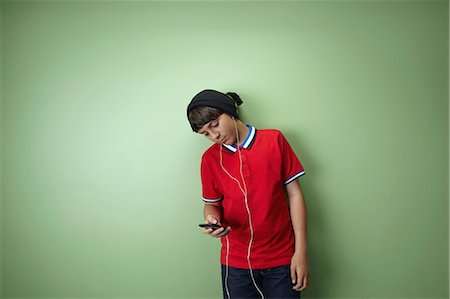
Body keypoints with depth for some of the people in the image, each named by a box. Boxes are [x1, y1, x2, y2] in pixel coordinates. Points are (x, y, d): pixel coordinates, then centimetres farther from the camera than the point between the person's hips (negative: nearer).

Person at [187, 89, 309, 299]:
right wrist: (212, 219, -14)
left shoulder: (274, 140, -4)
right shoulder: (210, 158, 1)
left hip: (282, 260, -1)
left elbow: (294, 195, -2)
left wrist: (301, 252, -5)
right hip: (236, 263, 1)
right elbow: (211, 203, 10)